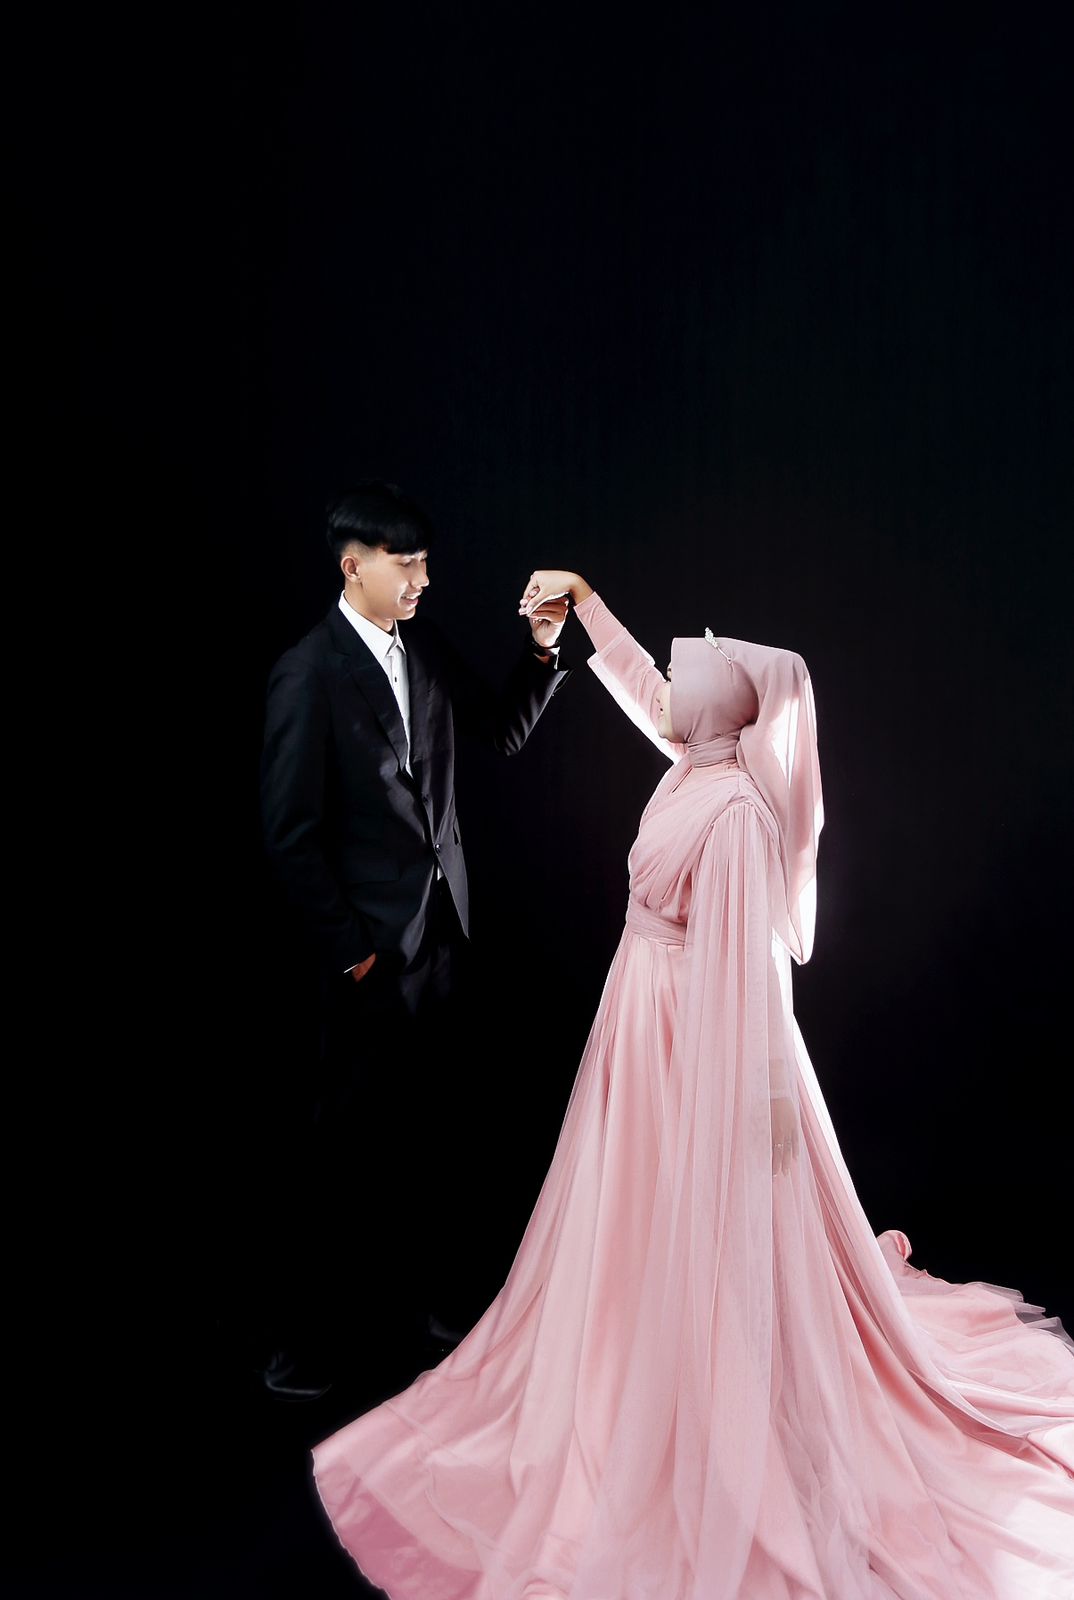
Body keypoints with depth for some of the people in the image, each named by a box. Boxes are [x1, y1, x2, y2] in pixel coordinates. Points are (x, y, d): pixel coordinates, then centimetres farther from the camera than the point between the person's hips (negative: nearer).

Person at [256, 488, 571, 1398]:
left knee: (417, 1121, 17)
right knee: (350, 1135, 3)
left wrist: (541, 651, -3)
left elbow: (502, 733, 13)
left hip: (442, 924, 6)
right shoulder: (309, 673, -14)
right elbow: (291, 833, -14)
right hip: (376, 942, -6)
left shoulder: (425, 646, 5)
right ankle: (303, 1329, 20)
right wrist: (347, 948, -12)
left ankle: (401, 1284, 35)